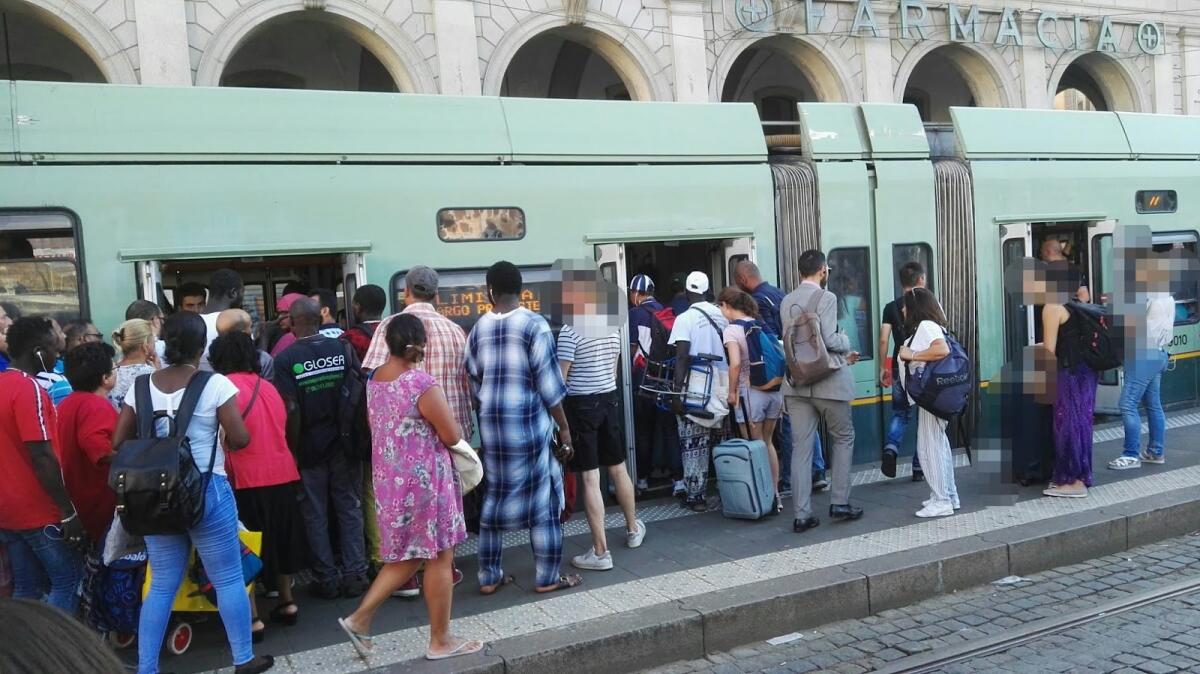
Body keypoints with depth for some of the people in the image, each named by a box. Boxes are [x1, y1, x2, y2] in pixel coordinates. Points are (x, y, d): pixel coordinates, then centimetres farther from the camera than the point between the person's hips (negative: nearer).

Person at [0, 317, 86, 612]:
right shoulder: (29, 389, -18)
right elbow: (42, 459, -22)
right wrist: (68, 512, -18)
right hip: (39, 512, -8)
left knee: (26, 588, 14)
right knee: (68, 581, 3)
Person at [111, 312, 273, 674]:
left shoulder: (141, 387, 3)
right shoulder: (215, 384, -10)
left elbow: (118, 442, 5)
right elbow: (240, 439, -12)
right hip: (206, 492, -4)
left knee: (162, 585, 14)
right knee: (228, 580, 8)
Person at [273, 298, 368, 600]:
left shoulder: (285, 359, -10)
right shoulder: (341, 348, -2)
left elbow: (291, 410, -14)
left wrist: (292, 450, -6)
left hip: (309, 447, -2)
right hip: (344, 443, 2)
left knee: (316, 515, 9)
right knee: (350, 508, 10)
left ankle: (327, 579, 14)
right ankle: (354, 575, 13)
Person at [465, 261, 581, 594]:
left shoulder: (478, 329, 4)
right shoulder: (534, 324, -10)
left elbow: (473, 383, 7)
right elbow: (548, 383, -12)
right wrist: (565, 428, -6)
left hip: (491, 424, 5)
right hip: (528, 422, -5)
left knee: (494, 496, 15)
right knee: (541, 498, 6)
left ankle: (489, 576, 21)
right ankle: (548, 577, 13)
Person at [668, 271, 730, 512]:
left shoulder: (685, 318, -9)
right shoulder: (720, 316, 7)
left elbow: (681, 358, -14)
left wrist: (677, 392, -13)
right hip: (720, 388, 5)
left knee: (693, 446, 3)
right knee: (712, 443, 13)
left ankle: (695, 495, 5)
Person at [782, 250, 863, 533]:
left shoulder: (787, 301, 9)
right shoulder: (826, 298, -11)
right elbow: (829, 339, -20)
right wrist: (846, 341, 5)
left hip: (797, 383, 5)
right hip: (827, 381, -5)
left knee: (800, 448, 5)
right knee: (843, 437, 14)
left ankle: (802, 515, 6)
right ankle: (840, 503, 16)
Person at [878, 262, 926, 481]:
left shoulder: (891, 307, 0)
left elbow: (883, 339, -4)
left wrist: (882, 368, 4)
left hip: (900, 367, 1)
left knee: (899, 412, 16)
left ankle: (891, 448, -11)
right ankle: (919, 467, 10)